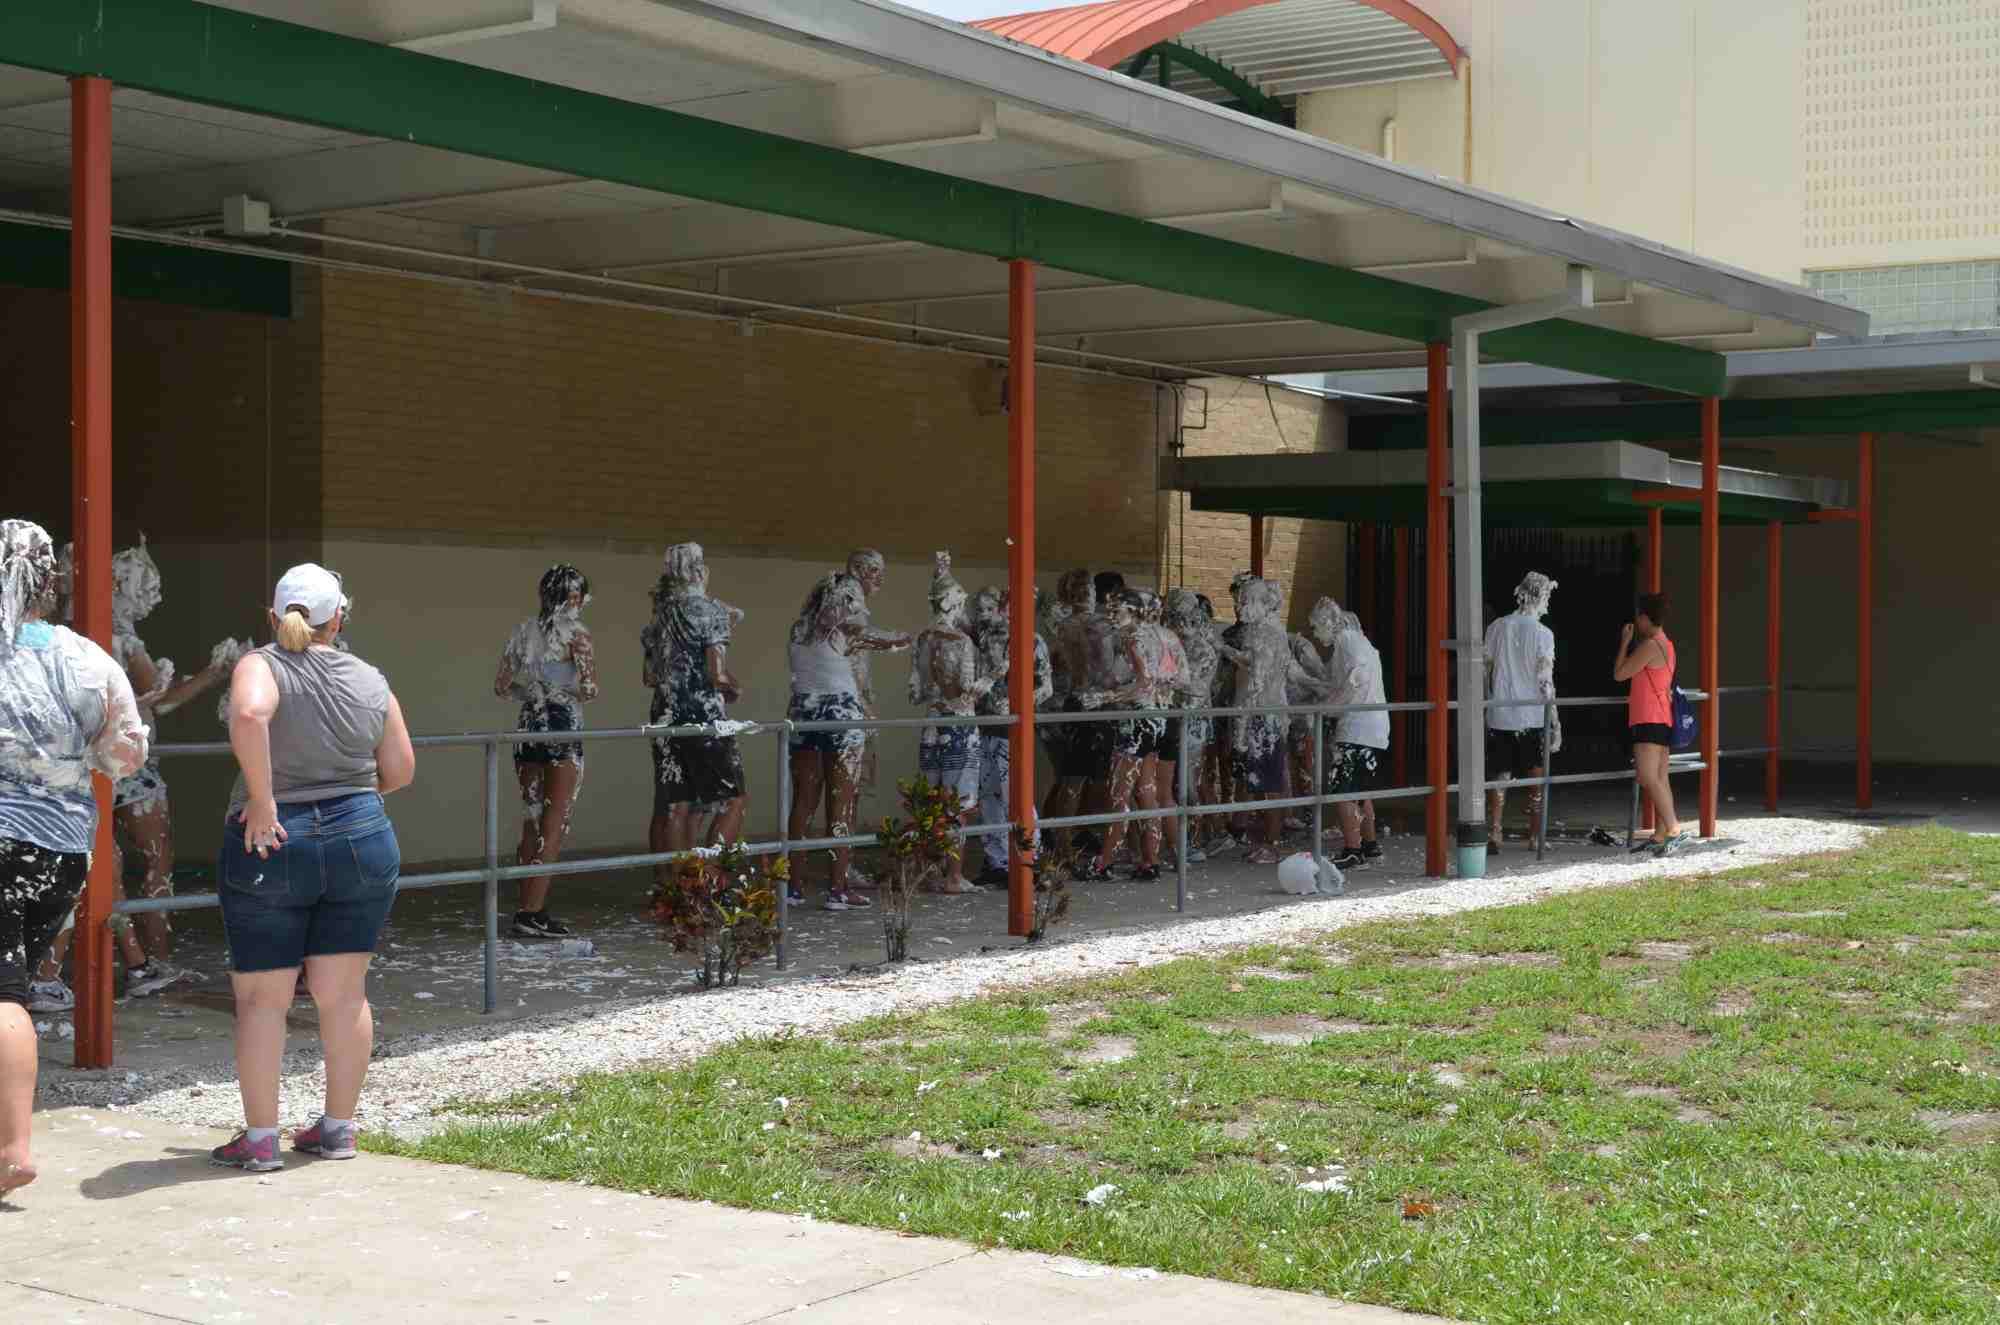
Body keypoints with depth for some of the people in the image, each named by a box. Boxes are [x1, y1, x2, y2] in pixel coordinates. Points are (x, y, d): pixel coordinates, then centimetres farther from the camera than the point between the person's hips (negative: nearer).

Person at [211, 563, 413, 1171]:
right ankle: (338, 1128, 16)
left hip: (270, 845, -3)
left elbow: (249, 715, -29)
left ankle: (259, 1138, 7)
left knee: (262, 997, 5)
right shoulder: (371, 681, 4)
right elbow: (400, 771, 9)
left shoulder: (261, 665, -7)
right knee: (344, 993, 10)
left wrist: (262, 799, -21)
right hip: (362, 841, 3)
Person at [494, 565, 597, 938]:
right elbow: (589, 690, -10)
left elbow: (501, 686, 8)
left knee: (532, 820, 12)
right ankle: (531, 911, -7)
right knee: (555, 823, -2)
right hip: (563, 728, -6)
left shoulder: (523, 631, 8)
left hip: (529, 726, 6)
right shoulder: (575, 633, -8)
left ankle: (530, 906, 13)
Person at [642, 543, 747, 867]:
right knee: (733, 800, 3)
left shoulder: (659, 615, 11)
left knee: (674, 808, 7)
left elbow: (648, 676, 15)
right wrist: (735, 689, 5)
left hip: (665, 716, 6)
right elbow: (718, 674, -14)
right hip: (705, 716, -6)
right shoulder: (709, 612, -8)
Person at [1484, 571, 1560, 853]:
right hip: (1533, 717, -3)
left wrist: (1486, 706, 16)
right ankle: (1535, 836, 13)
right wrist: (1555, 721, -6)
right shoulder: (1543, 634, -8)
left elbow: (1485, 671, 6)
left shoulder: (1497, 628, 2)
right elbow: (1545, 681, -11)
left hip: (1499, 716, 3)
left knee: (1499, 778, 6)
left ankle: (1493, 834, -3)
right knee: (1536, 779, 9)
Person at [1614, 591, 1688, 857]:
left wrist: (1625, 642, -2)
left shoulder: (1649, 645, -14)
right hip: (1663, 721, 10)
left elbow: (1619, 673, -10)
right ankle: (1659, 836, 9)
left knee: (1648, 778, -16)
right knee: (1660, 779, 8)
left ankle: (1674, 831, -21)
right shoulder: (1667, 646, 18)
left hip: (1649, 721, -10)